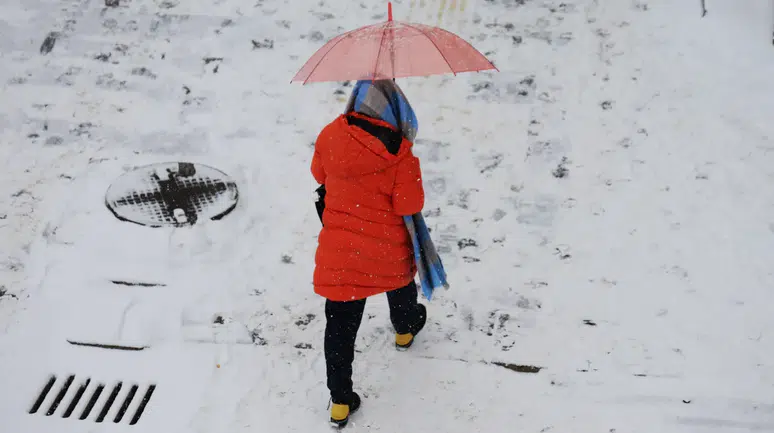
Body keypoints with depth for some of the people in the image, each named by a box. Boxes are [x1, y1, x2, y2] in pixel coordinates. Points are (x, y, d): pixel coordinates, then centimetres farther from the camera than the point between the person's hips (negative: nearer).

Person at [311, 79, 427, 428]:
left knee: (340, 325, 7)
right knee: (400, 283, 33)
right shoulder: (399, 152, -20)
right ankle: (404, 330, 63)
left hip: (339, 249, 1)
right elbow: (409, 205, -17)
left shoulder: (330, 137, -10)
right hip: (387, 246, -1)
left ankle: (340, 402, 12)